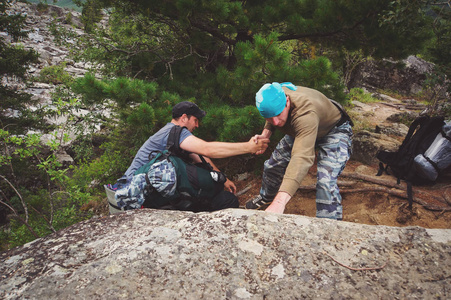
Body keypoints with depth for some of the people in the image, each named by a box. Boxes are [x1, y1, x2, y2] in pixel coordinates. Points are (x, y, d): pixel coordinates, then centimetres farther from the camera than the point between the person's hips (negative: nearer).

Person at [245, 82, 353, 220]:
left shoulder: (306, 114, -46)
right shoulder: (274, 97, -22)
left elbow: (302, 157, -59)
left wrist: (280, 201, -68)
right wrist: (266, 133, -18)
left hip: (334, 130, -7)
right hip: (299, 130, 7)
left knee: (325, 182, -28)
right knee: (273, 164, 10)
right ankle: (266, 197, 39)